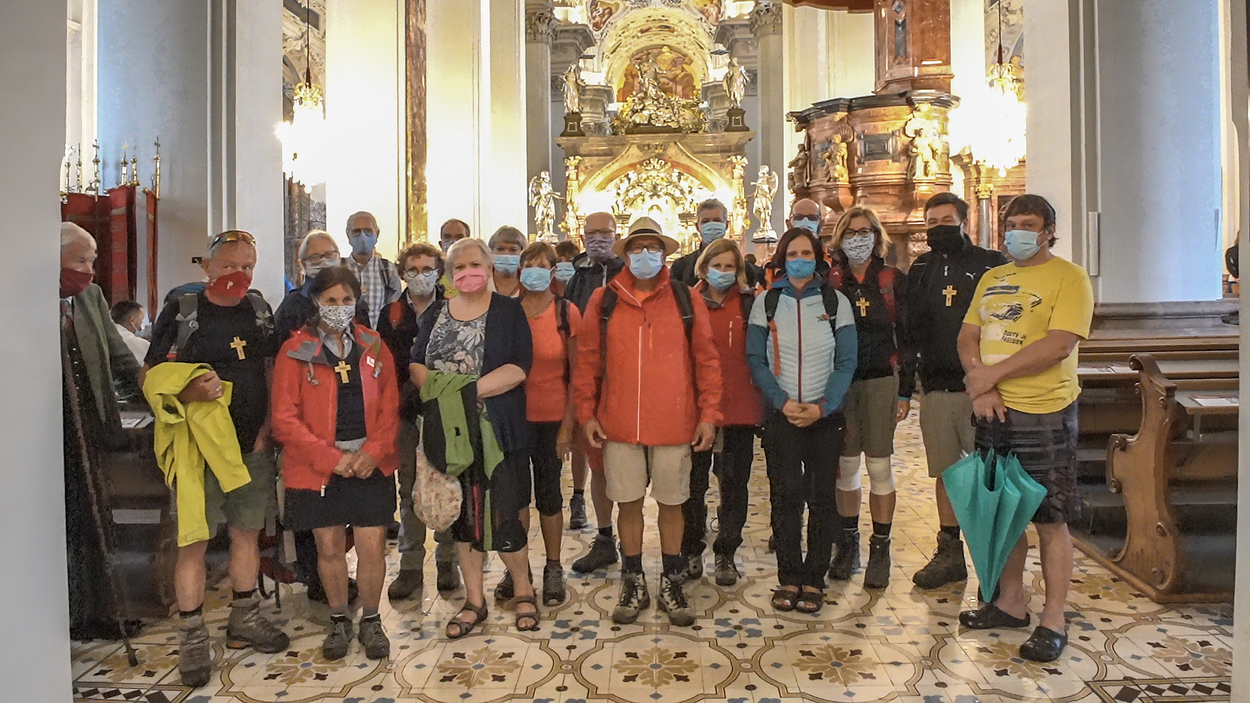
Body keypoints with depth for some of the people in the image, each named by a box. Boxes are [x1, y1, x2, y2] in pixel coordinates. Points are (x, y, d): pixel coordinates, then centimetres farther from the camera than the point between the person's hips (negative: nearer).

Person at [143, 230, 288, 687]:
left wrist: (266, 428, 2)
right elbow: (150, 375, -3)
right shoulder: (181, 312, -4)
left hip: (253, 445, 4)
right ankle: (192, 637, 16)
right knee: (194, 540, 1)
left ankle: (244, 620, 30)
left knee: (247, 532, 14)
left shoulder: (259, 311, 8)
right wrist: (188, 392, -24)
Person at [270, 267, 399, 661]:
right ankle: (339, 621, 30)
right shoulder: (295, 351, -2)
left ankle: (371, 621, 23)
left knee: (373, 546, 1)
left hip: (370, 465, 1)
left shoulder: (374, 348, 6)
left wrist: (374, 452, -10)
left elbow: (390, 409, 5)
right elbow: (285, 419, -6)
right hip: (318, 467, -1)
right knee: (329, 547, 9)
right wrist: (332, 458, -13)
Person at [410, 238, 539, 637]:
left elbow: (519, 367, -10)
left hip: (495, 432, -4)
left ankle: (523, 590, 23)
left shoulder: (508, 312, 1)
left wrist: (470, 390, -17)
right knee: (462, 514, 12)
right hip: (447, 431, 4)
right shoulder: (434, 315, 13)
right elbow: (415, 363, 6)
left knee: (501, 516, -3)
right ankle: (474, 602, 27)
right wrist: (439, 391, -14)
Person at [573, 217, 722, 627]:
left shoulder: (687, 301, 2)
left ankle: (671, 584, 28)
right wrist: (587, 413, 2)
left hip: (674, 423, 0)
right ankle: (633, 584, 27)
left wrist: (708, 414, -2)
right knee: (628, 502, 10)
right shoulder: (603, 301, 3)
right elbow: (587, 361, 5)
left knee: (672, 502, 10)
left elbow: (706, 360, 2)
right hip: (618, 423, 1)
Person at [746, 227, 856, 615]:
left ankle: (814, 579, 15)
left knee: (821, 497, 3)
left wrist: (822, 406, -11)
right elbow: (755, 359, 2)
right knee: (786, 496, 0)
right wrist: (783, 401, -10)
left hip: (825, 416, 0)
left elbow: (846, 362, 1)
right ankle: (789, 577, 13)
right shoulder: (766, 302, 5)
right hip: (781, 415, 0)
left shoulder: (836, 302, 5)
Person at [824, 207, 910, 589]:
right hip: (838, 383, 1)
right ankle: (848, 543, 21)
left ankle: (880, 549, 14)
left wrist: (905, 391, -1)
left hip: (880, 381, -1)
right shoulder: (830, 280, 5)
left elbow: (906, 338, 3)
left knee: (879, 466, 2)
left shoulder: (893, 280, 3)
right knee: (845, 465, 7)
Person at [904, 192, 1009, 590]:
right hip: (936, 389, 4)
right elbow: (910, 327, 12)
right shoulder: (920, 270, 13)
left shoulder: (991, 265, 1)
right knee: (945, 473, 12)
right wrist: (911, 373, 3)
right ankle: (950, 554, 24)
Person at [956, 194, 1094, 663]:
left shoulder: (1069, 277, -6)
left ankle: (1053, 622, 15)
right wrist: (979, 385, -9)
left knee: (1050, 519, 2)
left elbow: (1059, 344, -19)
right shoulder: (992, 278, 14)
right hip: (993, 411, 6)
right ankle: (1011, 602, 30)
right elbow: (968, 336, 8)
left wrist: (991, 374, -17)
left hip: (1044, 413, -6)